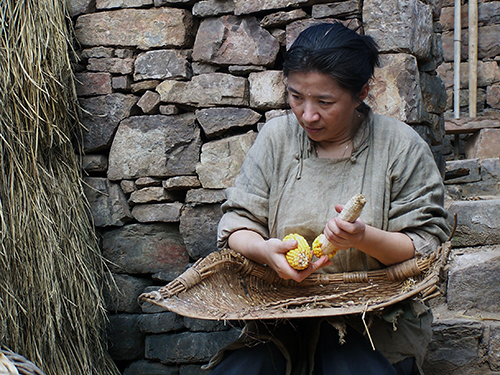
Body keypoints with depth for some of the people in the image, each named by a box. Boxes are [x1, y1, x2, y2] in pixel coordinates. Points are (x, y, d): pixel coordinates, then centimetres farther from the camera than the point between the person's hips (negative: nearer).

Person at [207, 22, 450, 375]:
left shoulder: (402, 147, -4)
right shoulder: (276, 137, 5)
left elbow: (428, 247, -4)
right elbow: (237, 219, 4)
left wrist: (365, 238, -24)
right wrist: (264, 249, -20)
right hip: (283, 316, 2)